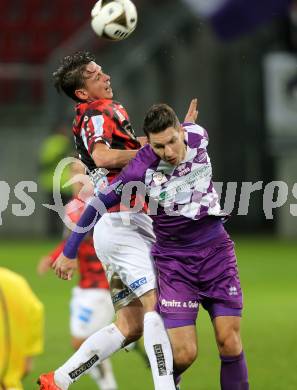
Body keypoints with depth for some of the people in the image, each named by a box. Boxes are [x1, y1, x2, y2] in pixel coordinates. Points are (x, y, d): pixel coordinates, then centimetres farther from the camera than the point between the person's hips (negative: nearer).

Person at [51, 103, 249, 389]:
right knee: (183, 353, -11)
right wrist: (69, 251, -1)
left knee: (229, 341, -6)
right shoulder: (143, 169, -20)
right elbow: (100, 203, -8)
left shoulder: (198, 137, -9)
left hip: (215, 248, 3)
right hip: (173, 257, -3)